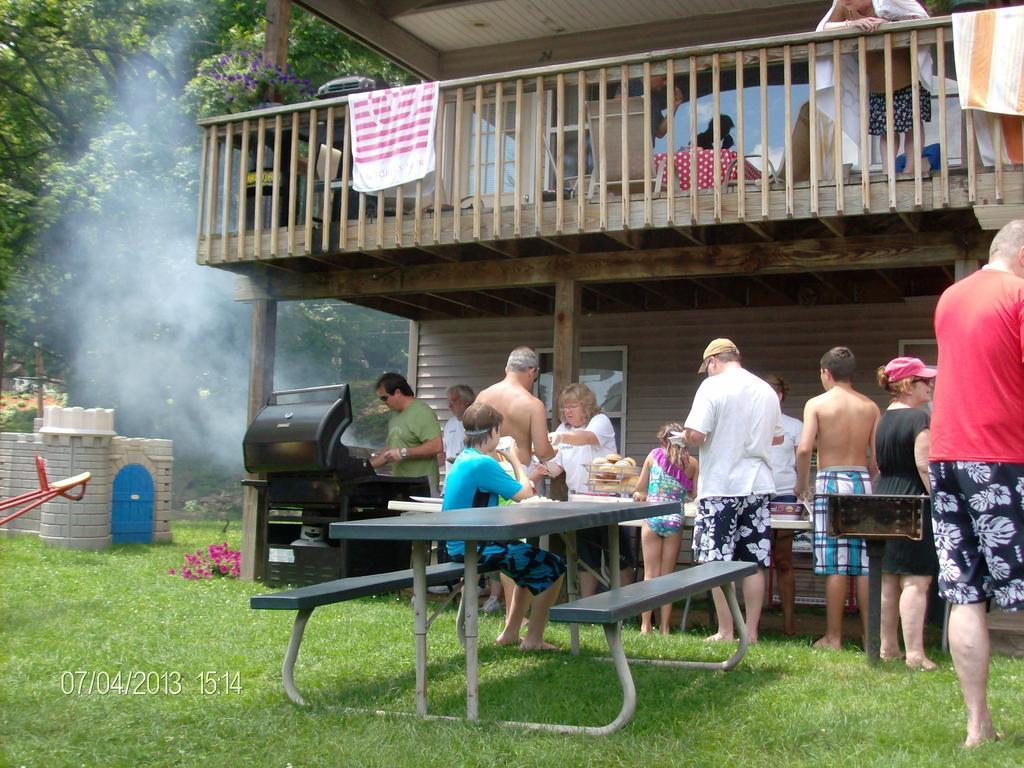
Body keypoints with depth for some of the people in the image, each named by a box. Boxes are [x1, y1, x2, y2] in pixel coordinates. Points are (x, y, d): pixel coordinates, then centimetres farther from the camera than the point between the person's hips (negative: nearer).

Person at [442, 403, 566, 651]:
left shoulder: (462, 460, 11)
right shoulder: (484, 463, -19)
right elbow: (524, 494, -15)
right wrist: (515, 461, -2)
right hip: (474, 547, -10)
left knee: (533, 563, 27)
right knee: (553, 567, -3)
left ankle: (510, 633, 29)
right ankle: (533, 639, 4)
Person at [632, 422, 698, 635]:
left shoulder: (654, 455, 4)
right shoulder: (692, 463, 3)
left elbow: (640, 488, 8)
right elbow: (694, 495, 7)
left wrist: (641, 495, 30)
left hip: (652, 519, 0)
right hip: (675, 520, 1)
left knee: (650, 575, 6)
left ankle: (645, 625, 5)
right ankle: (664, 627, 10)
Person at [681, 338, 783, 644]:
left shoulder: (713, 386, -10)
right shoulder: (766, 390, 9)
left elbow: (695, 435, -17)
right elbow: (777, 436, 20)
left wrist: (683, 436, 4)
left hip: (720, 487, -5)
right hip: (758, 486, 6)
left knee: (719, 563, 3)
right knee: (754, 563, 9)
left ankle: (726, 632, 7)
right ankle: (751, 631, 14)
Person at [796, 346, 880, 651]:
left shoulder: (817, 404, -2)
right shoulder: (870, 407, 8)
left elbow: (804, 449, -12)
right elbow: (877, 455, 4)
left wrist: (802, 484, 1)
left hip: (831, 482, -3)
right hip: (863, 482, 3)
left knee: (835, 565, -2)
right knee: (865, 564, 6)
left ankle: (834, 637, 2)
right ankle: (870, 635, 10)